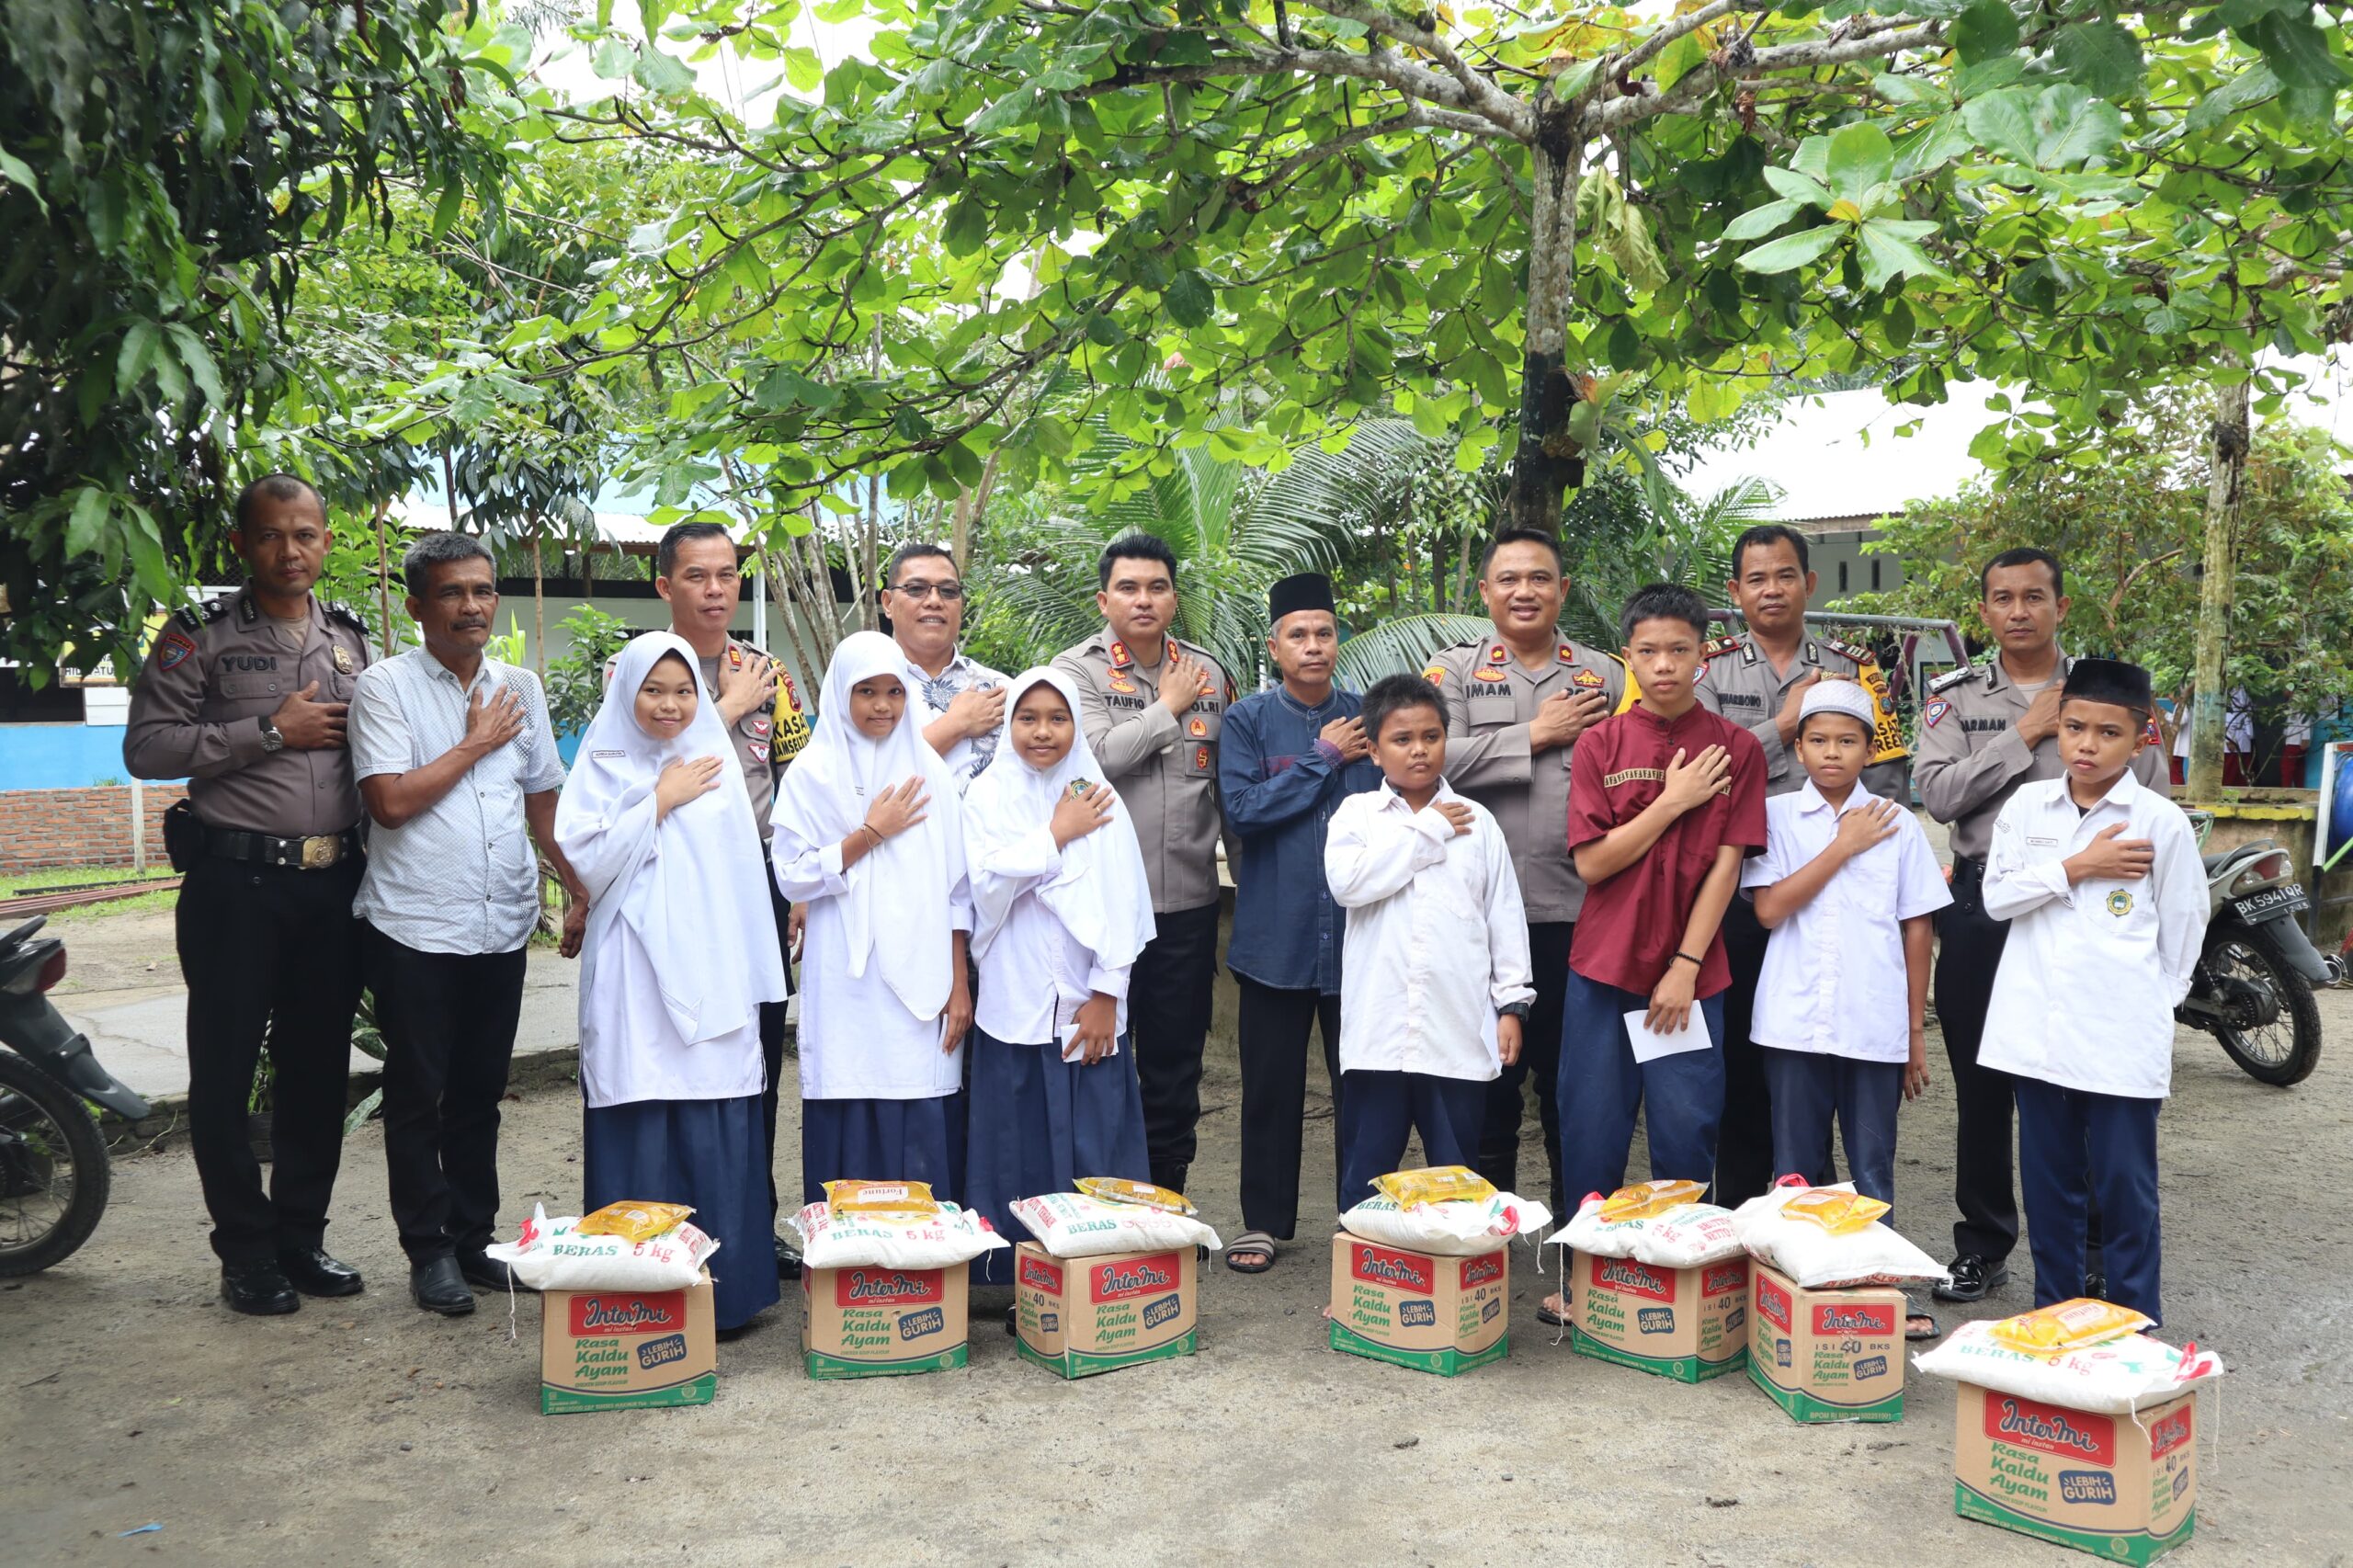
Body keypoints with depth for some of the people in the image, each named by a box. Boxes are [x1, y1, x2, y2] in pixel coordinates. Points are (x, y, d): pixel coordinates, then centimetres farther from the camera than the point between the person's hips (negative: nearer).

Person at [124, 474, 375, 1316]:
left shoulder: (352, 638, 12)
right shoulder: (200, 635, -1)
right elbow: (146, 747, -9)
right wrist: (271, 729, -14)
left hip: (335, 881, 4)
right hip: (236, 880, -4)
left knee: (318, 1068, 10)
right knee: (224, 1072, 3)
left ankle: (301, 1235, 23)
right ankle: (246, 1251, 16)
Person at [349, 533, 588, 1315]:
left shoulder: (521, 688, 10)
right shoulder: (386, 686, -5)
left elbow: (544, 800, 16)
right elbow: (391, 801, -15)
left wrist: (583, 891, 11)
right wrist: (476, 743, -8)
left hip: (502, 925, 5)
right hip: (414, 927, -4)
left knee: (480, 1093, 12)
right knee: (418, 1096, 5)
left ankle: (473, 1240, 24)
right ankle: (429, 1253, 16)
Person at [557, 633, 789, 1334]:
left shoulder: (717, 764, 14)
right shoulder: (601, 767, 7)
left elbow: (744, 869, 14)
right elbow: (585, 861, -5)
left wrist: (753, 981, 11)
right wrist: (661, 801, -5)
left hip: (712, 978, 2)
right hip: (634, 984, -2)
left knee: (717, 1141, -1)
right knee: (641, 1138, -4)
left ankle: (725, 1291, 8)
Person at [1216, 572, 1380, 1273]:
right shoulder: (1248, 720, 1)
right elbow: (1242, 809, -12)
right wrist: (1323, 758, -9)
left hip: (1358, 931, 1)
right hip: (1276, 933, -1)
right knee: (1271, 1087, 8)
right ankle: (1264, 1221, 21)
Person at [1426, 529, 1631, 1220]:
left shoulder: (1606, 676, 12)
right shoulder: (1454, 670, 6)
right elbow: (1436, 760, -11)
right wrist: (1537, 735, -8)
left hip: (1580, 910, 1)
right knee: (1489, 1071, 8)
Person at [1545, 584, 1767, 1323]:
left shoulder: (1736, 749, 1)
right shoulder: (1601, 743, 3)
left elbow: (1726, 866, -4)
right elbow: (1592, 861, -4)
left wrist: (1686, 965, -10)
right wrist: (1673, 801, -10)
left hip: (1690, 976, -1)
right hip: (1603, 967, 1)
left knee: (1686, 1136, 3)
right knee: (1591, 1132, 5)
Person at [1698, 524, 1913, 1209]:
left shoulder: (1854, 668, 9)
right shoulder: (1710, 669, 6)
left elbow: (1889, 780, 5)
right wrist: (1782, 724, -10)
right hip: (1736, 889, -1)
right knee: (1740, 1054, 4)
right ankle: (1739, 1210, 15)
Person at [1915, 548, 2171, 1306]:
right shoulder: (1955, 696, 6)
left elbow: (2152, 803, 3)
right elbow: (1938, 794, -8)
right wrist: (2026, 733, -10)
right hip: (1983, 907, 1)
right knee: (1981, 1084, 9)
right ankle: (1983, 1244, 21)